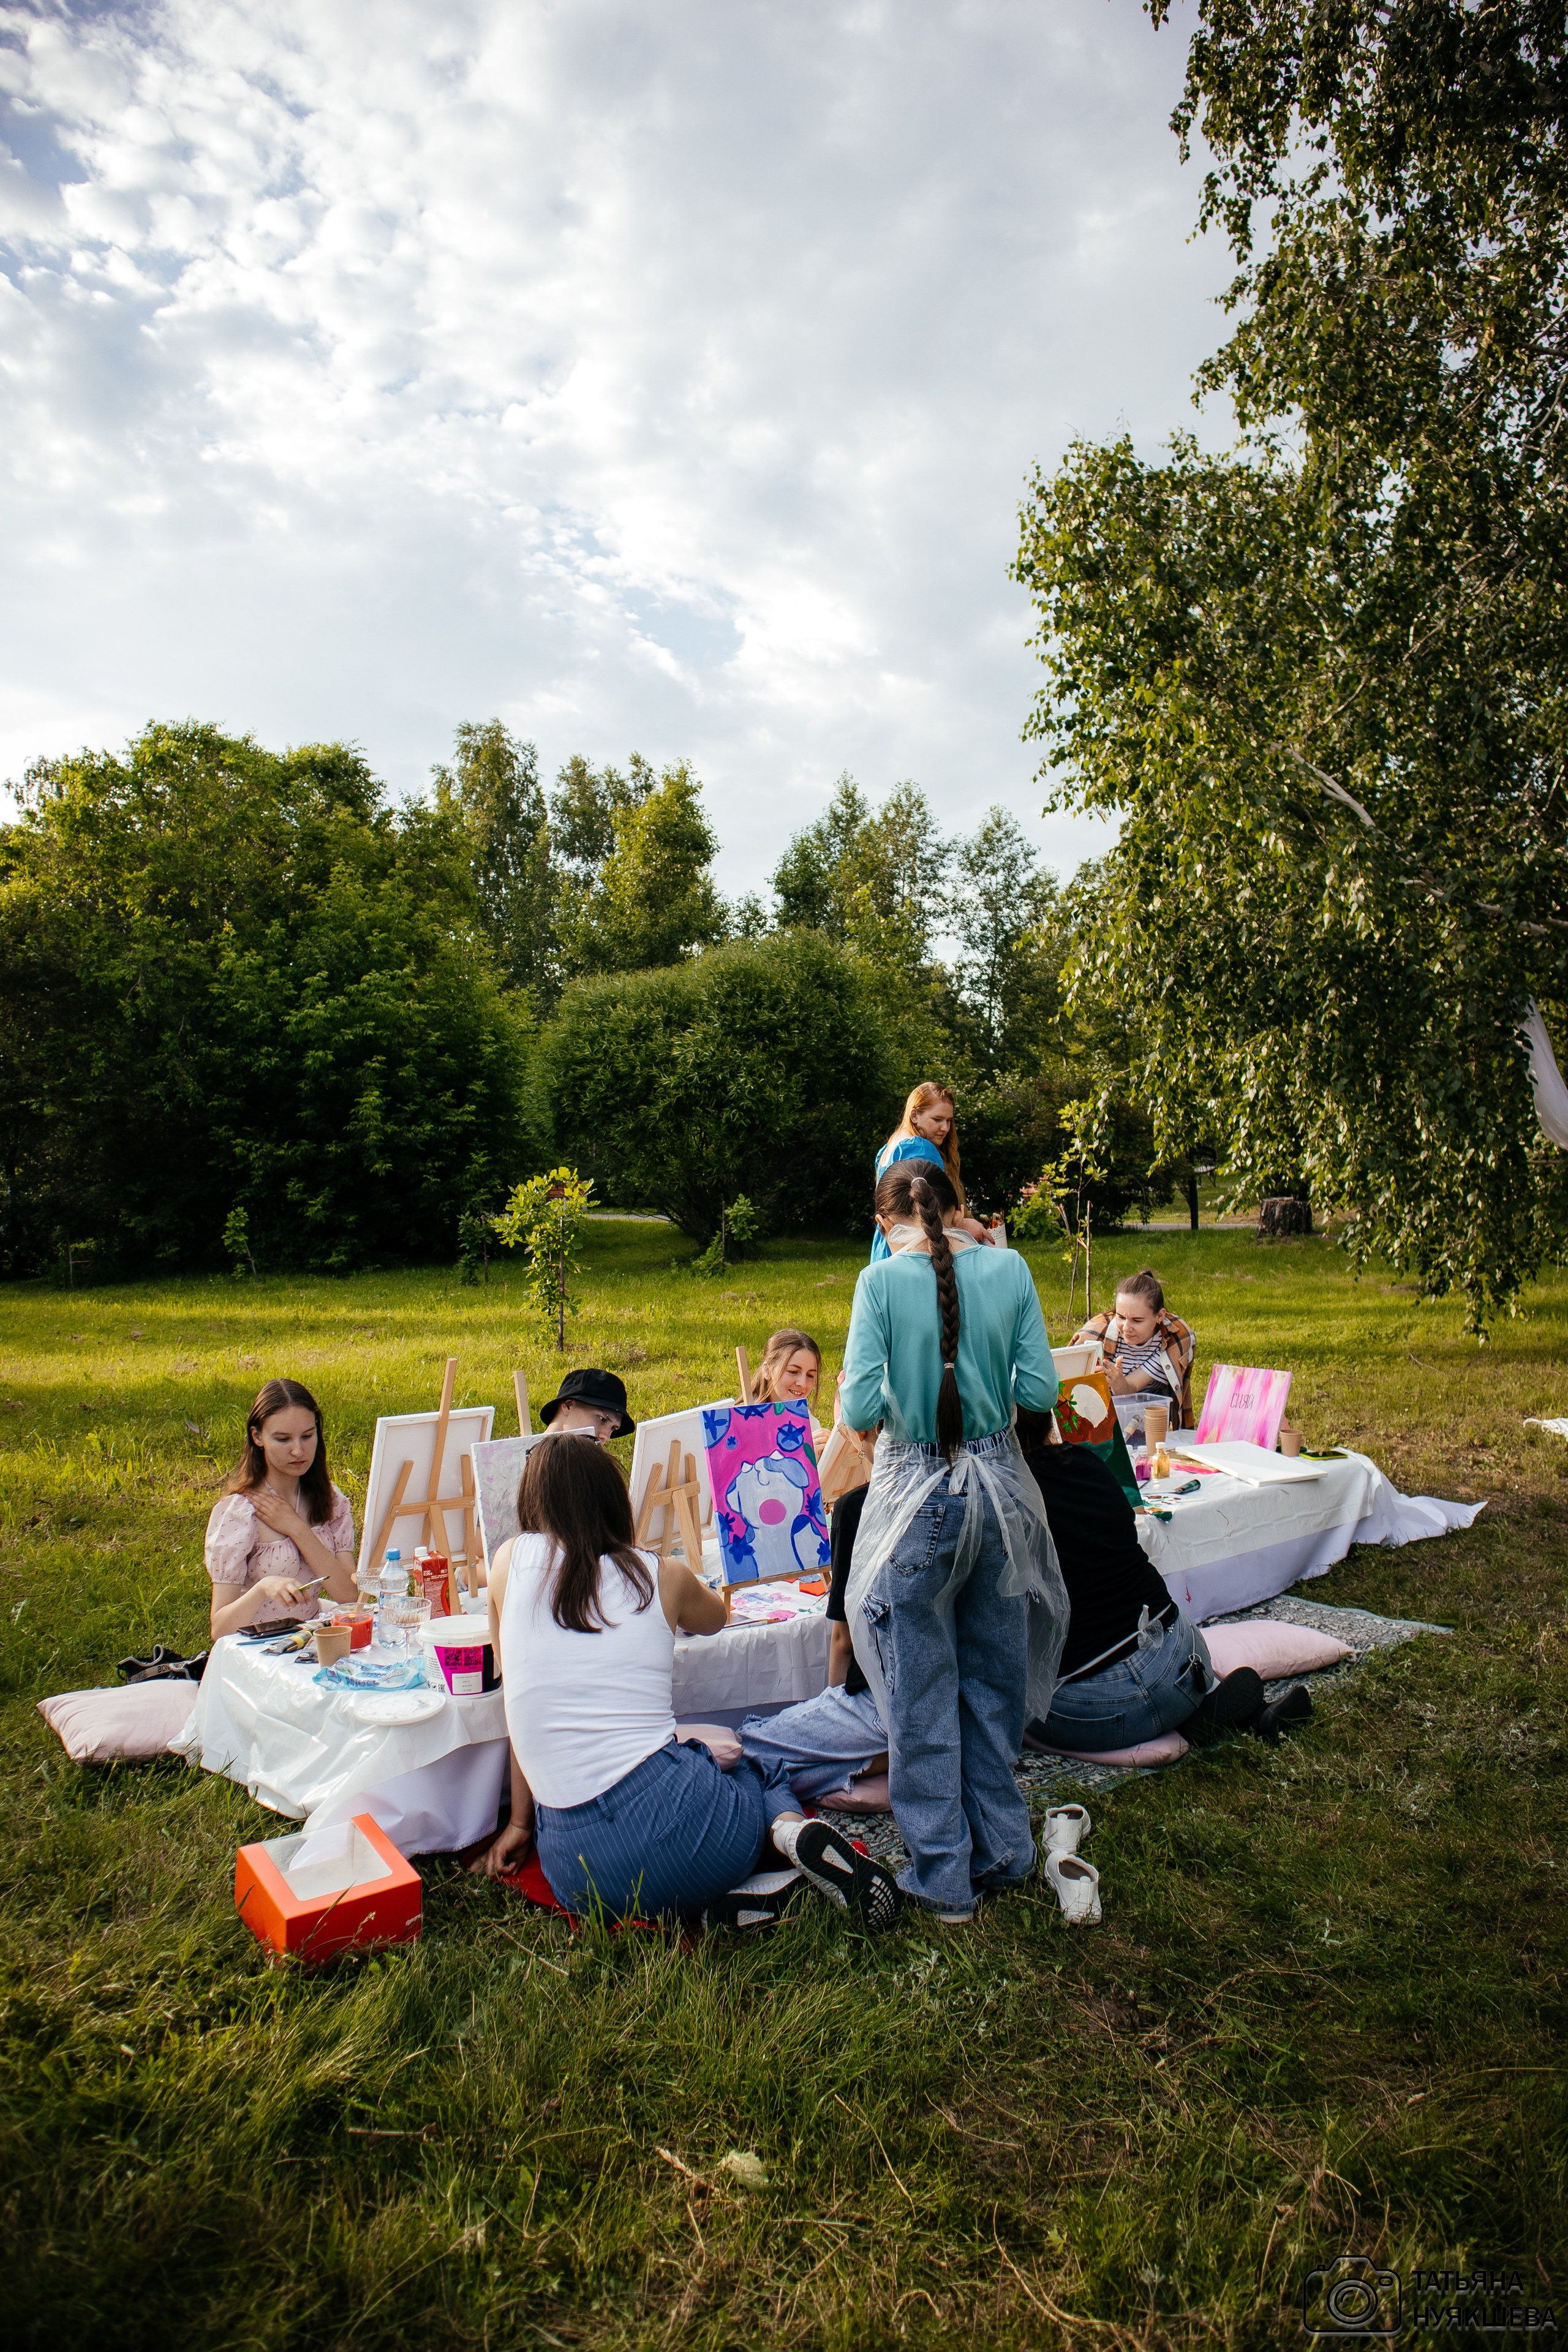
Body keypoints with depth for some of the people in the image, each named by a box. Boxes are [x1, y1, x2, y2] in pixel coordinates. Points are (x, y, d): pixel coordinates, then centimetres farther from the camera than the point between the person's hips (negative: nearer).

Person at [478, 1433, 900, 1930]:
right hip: (674, 1818, 0)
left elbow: (527, 1703, 13)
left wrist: (521, 1820, 25)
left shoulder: (510, 1562, 5)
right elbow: (717, 1616, 29)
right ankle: (793, 1830, -1)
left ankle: (721, 1901, 0)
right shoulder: (663, 1576, 5)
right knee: (756, 1762, 32)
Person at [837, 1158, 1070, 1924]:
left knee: (923, 1695, 11)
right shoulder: (1009, 1269, -3)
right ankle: (1002, 1852, 33)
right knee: (994, 1681, 20)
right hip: (1000, 1488, 4)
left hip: (917, 1495, -3)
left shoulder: (882, 1281, -12)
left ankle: (944, 1874, 22)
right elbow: (1040, 1390, -3)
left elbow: (859, 1410, -15)